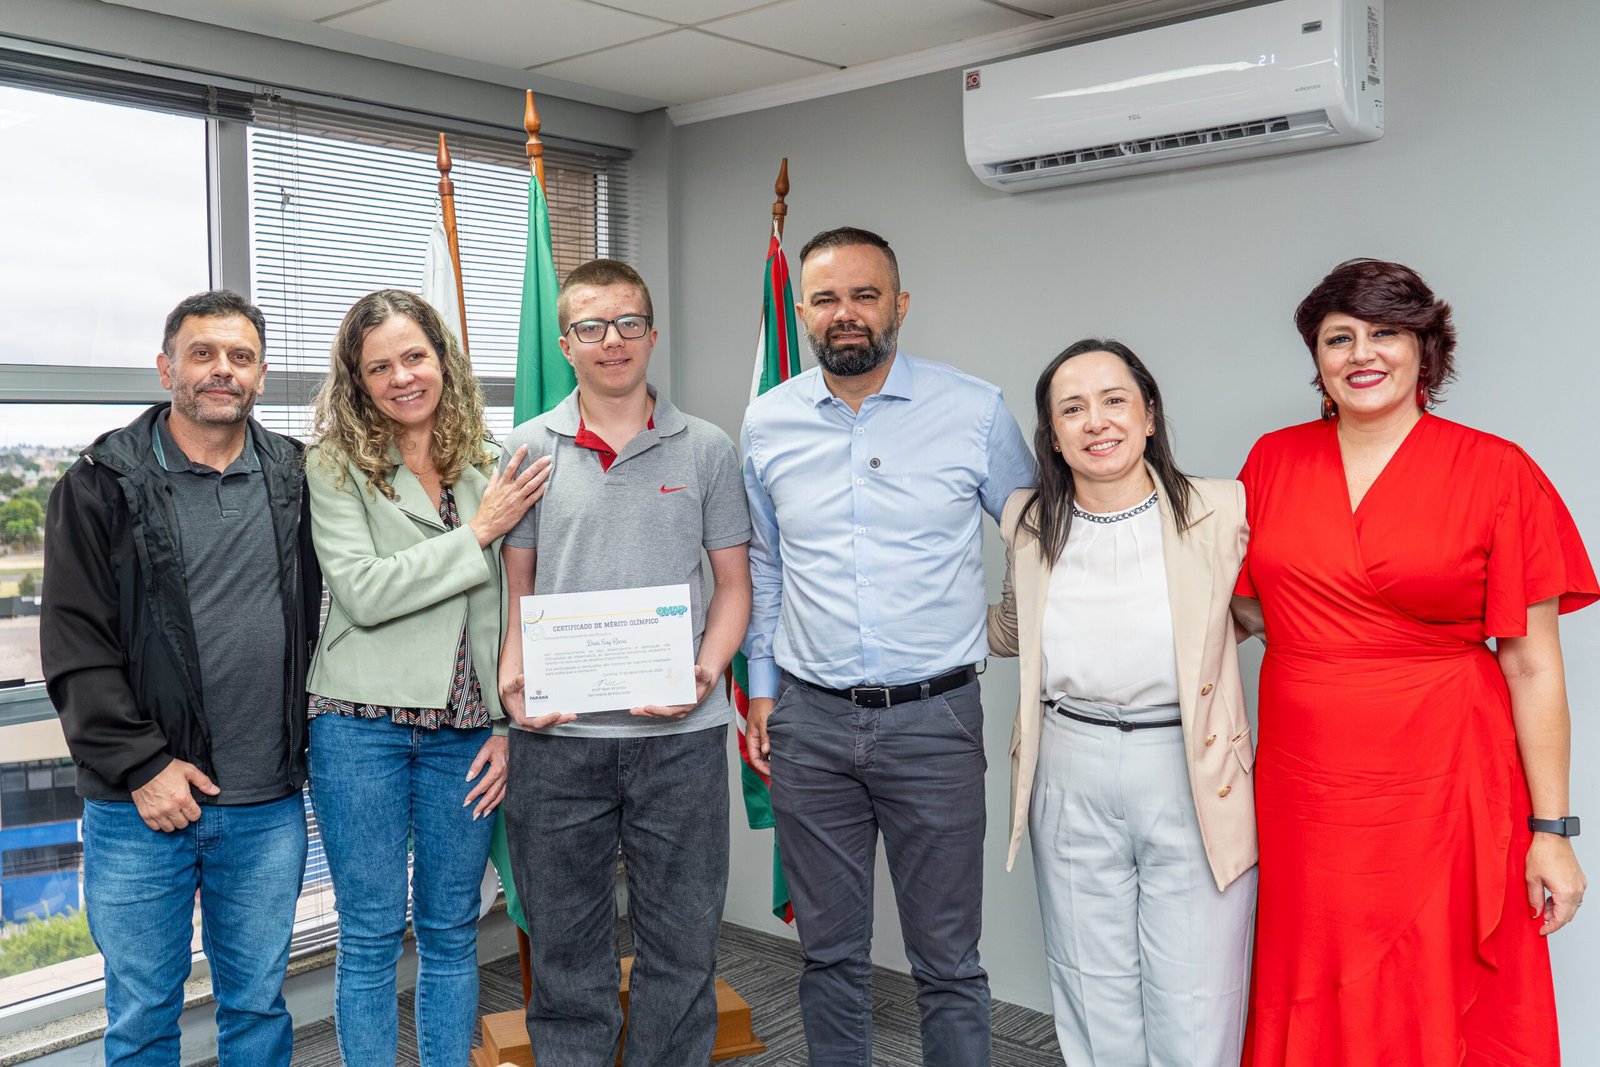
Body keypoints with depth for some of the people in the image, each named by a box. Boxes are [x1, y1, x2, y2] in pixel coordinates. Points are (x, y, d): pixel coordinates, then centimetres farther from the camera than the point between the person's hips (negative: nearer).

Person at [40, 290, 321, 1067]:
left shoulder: (296, 478, 5)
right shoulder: (103, 484, -2)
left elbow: (317, 615, 14)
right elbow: (74, 645, -6)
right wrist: (140, 765, -11)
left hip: (268, 805, 2)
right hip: (140, 803, -2)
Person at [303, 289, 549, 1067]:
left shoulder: (488, 465, 7)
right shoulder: (334, 466, -2)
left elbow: (509, 608, 8)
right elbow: (363, 593, -15)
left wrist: (511, 722, 3)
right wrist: (476, 535, -13)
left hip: (465, 733, 3)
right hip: (362, 725, -3)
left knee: (451, 932, 13)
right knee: (371, 935, 7)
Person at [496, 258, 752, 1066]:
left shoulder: (706, 450, 4)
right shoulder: (529, 448, 5)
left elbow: (732, 584, 6)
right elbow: (514, 586, 7)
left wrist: (705, 674, -10)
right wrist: (510, 680, -9)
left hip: (681, 734, 0)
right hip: (558, 733, 0)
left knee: (683, 945, 10)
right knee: (566, 947, 13)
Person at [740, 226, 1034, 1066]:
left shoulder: (976, 413, -5)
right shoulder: (766, 422, 4)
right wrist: (761, 686, 13)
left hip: (935, 719, -2)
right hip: (809, 720, 3)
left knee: (947, 958, 7)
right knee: (830, 951, 15)